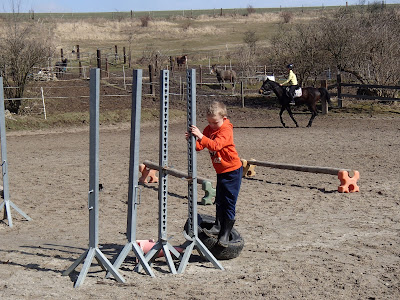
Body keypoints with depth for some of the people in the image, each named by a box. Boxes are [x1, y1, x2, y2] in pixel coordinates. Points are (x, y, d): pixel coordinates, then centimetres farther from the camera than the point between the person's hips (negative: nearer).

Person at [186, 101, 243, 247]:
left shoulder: (226, 130, -19)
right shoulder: (209, 129, 4)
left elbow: (215, 145, -35)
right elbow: (199, 146, -3)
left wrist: (200, 136, -44)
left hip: (232, 170, -7)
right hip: (221, 171, 7)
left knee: (229, 202, -4)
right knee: (219, 201, 11)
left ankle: (225, 233, 2)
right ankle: (218, 227, 20)